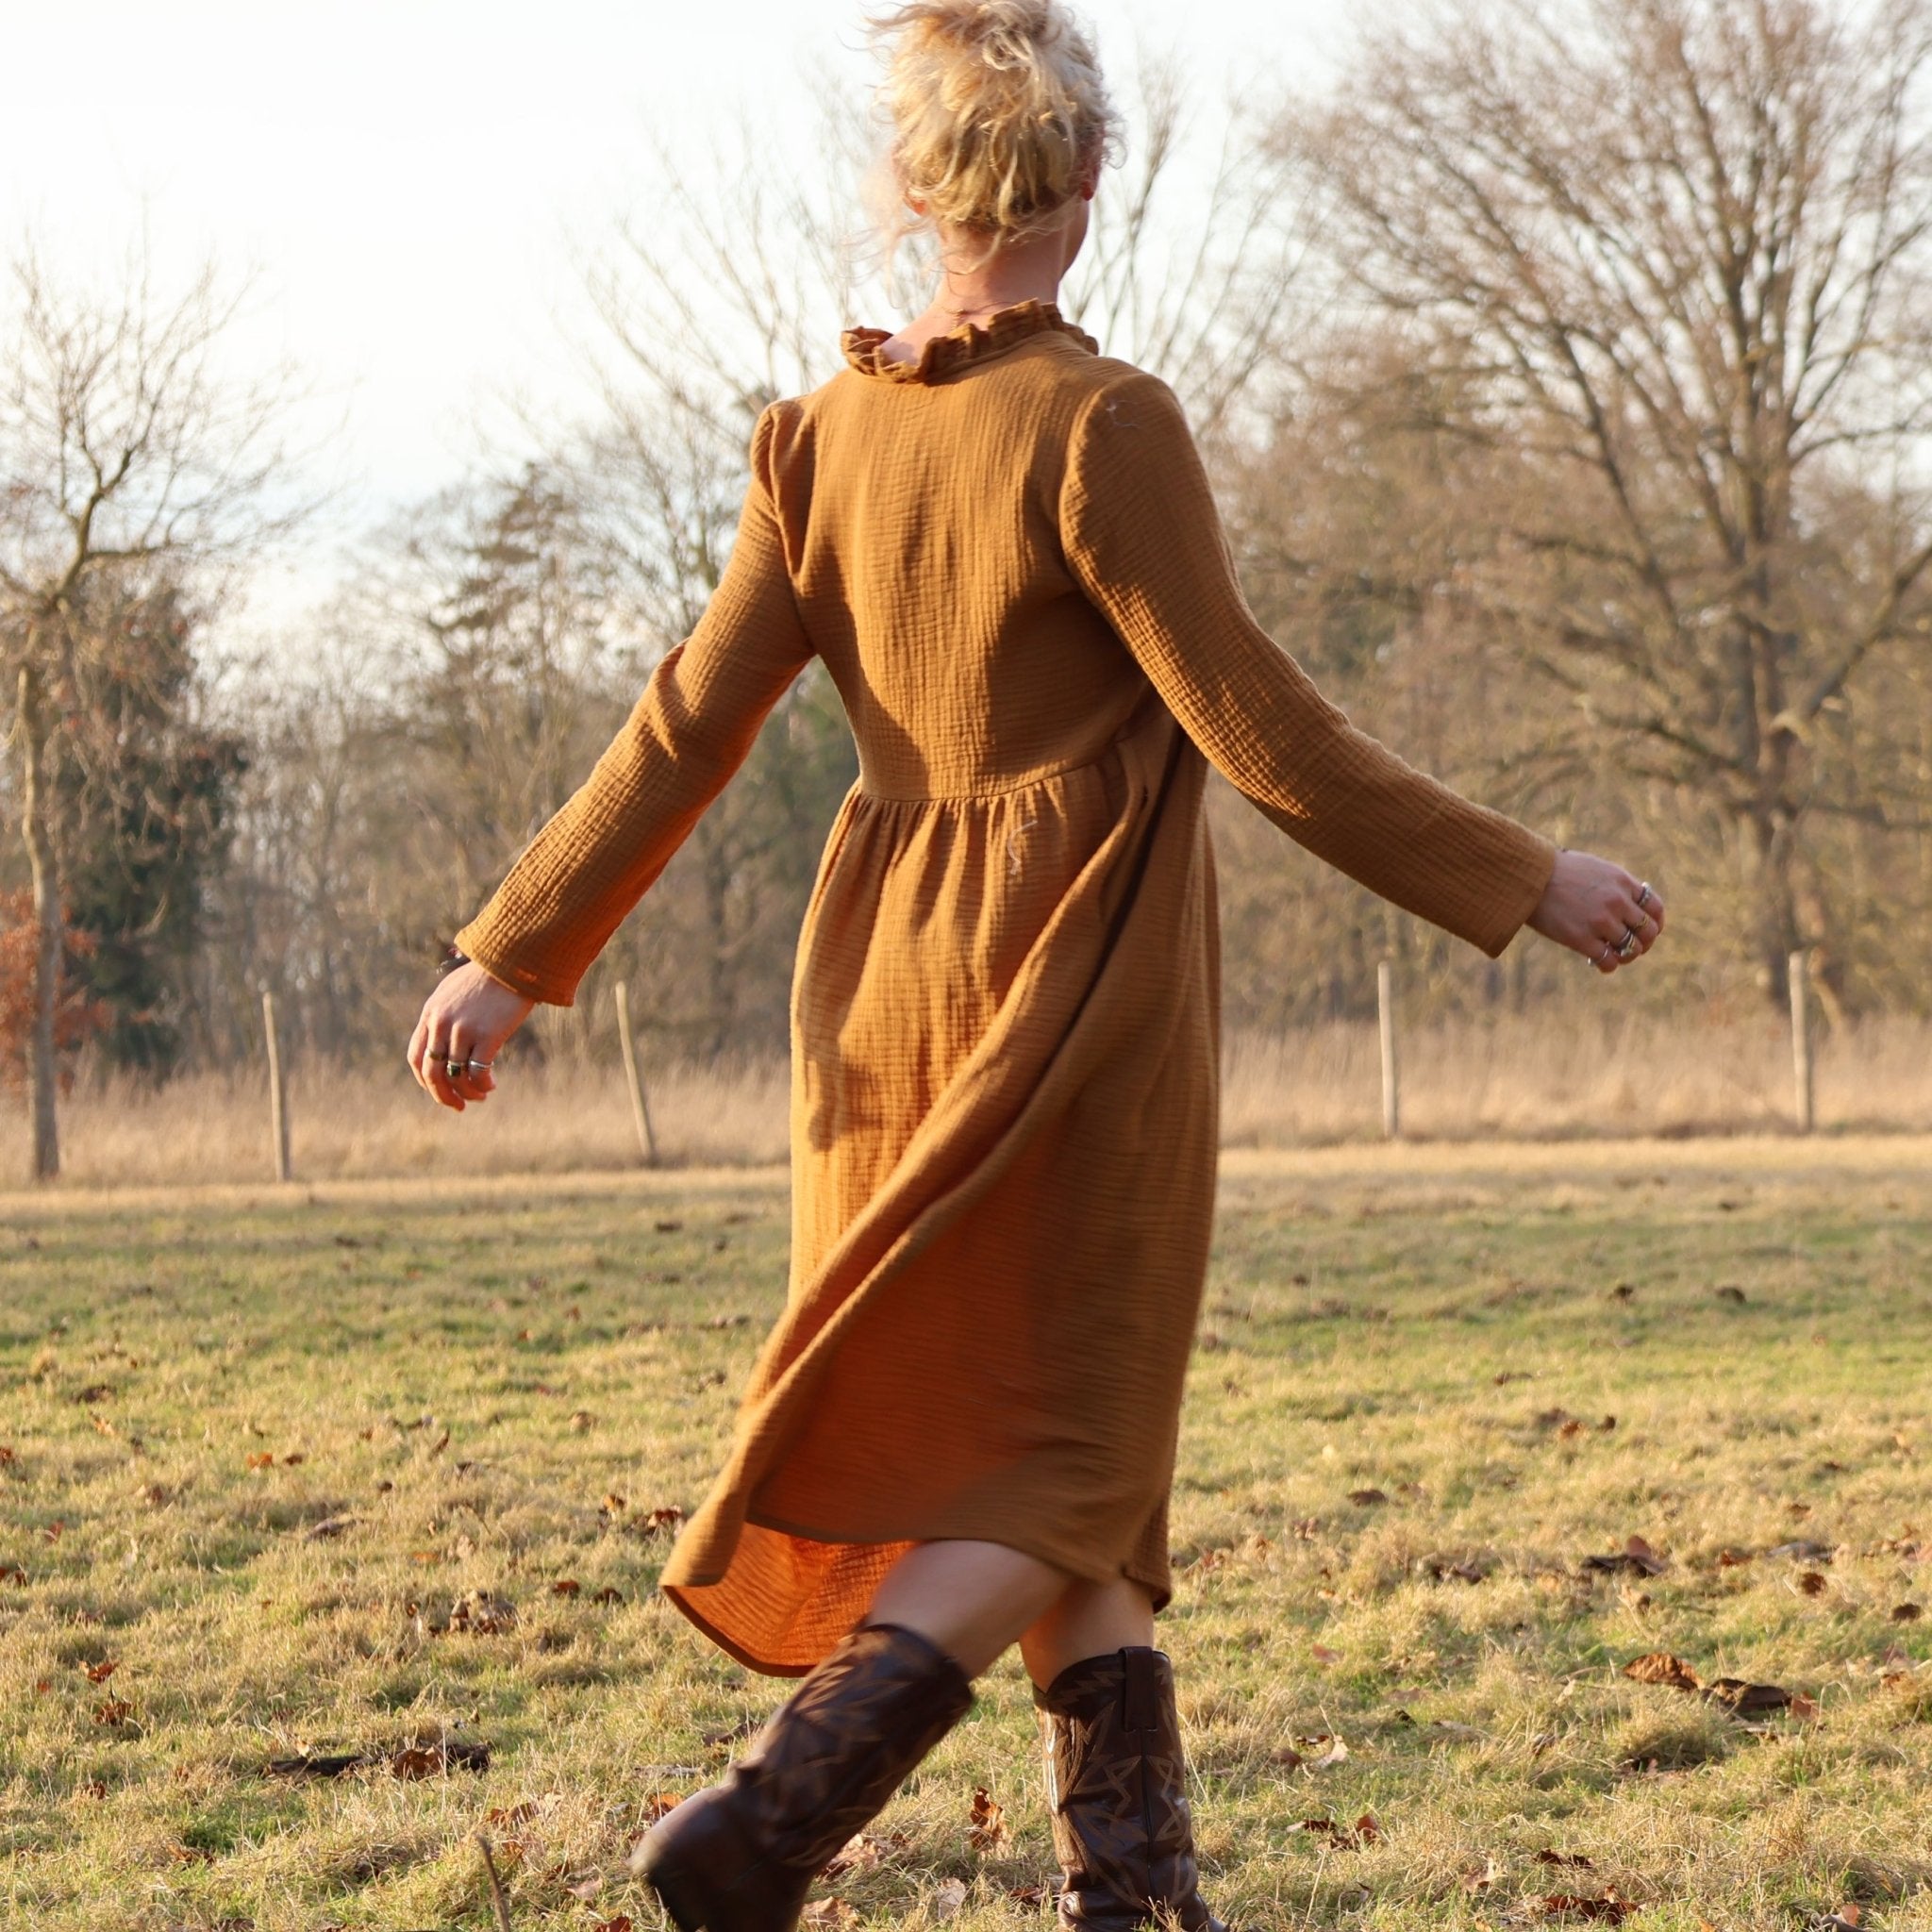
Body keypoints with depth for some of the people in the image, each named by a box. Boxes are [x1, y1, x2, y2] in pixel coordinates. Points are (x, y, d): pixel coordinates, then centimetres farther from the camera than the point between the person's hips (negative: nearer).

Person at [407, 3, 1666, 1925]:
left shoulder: (826, 435, 2)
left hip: (895, 973, 6)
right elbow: (1258, 730, -14)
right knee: (1055, 1459, 1)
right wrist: (1519, 881, -6)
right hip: (1082, 977, -6)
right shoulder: (1103, 428, -15)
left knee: (1016, 1427, 16)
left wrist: (516, 953, 8)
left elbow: (692, 719, 1)